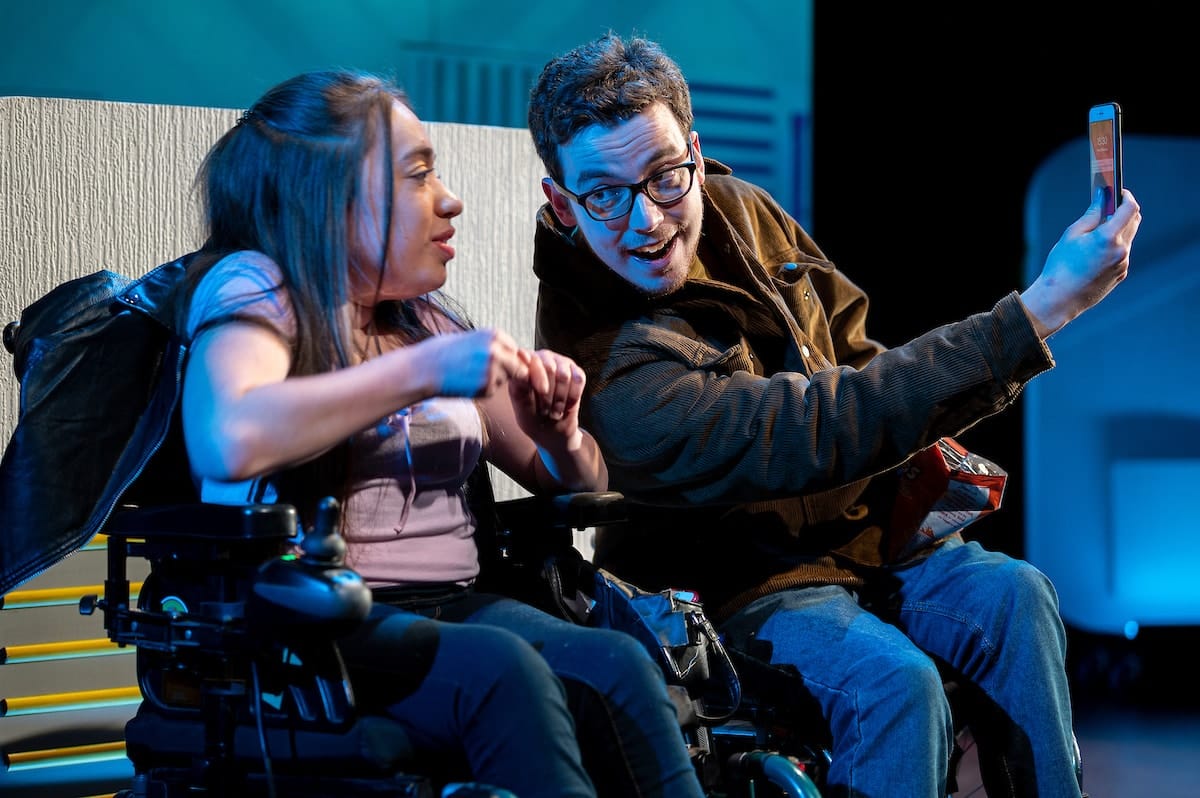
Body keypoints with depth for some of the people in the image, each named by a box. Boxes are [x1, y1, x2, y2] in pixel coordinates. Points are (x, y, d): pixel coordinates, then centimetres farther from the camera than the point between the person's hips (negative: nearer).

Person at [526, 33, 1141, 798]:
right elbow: (834, 425, -35)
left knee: (1013, 596, -19)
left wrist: (928, 451, -1)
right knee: (894, 681, -32)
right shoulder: (617, 379, -29)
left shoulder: (739, 212, -4)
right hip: (740, 588, -7)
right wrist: (1043, 310, -38)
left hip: (862, 532, 7)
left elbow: (851, 344, 16)